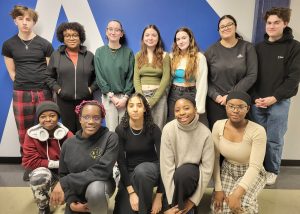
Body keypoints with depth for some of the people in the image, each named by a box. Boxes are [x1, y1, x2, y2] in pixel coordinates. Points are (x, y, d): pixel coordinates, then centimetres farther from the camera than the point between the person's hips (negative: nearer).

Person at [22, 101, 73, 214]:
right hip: (45, 172, -1)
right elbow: (29, 161, -14)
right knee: (38, 176, -35)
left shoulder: (67, 135, -14)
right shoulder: (32, 135, -12)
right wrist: (57, 163, -21)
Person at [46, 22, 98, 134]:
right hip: (64, 101, 0)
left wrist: (91, 88, -2)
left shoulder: (89, 55, 6)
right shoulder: (56, 55, 6)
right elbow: (49, 76, 11)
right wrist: (57, 89, -1)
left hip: (85, 100, 0)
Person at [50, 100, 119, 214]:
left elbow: (102, 170, -25)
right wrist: (71, 202, -13)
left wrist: (65, 183, -25)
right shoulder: (68, 144, -5)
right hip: (75, 192, 4)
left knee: (95, 188, -35)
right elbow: (63, 175, 2)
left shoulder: (110, 138, -17)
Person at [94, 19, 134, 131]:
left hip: (125, 96, 0)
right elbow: (99, 77, 1)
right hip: (108, 97, 1)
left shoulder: (128, 52, 2)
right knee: (111, 130, 1)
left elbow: (130, 77, 0)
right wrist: (112, 96, -7)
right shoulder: (100, 52, 5)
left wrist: (125, 97, -9)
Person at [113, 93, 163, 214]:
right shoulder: (120, 130, -14)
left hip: (150, 169, 0)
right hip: (129, 172, 1)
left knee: (141, 170, -37)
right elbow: (121, 162, -14)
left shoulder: (153, 129, -16)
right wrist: (131, 192, -23)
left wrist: (159, 196, -22)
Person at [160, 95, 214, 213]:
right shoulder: (168, 129, -18)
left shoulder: (205, 133, -16)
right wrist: (172, 201, -21)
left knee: (183, 173, -32)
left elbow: (207, 168, -12)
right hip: (174, 176, 1)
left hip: (193, 174, -1)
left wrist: (194, 200, -14)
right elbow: (166, 165, -19)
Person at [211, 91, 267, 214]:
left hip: (252, 173, -3)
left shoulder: (257, 131, -25)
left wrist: (237, 194, -33)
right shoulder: (218, 126, -14)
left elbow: (255, 167, -24)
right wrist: (218, 188, -11)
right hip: (227, 171, 3)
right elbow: (215, 159, -7)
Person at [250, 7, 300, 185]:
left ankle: (272, 171, 23)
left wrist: (274, 97, -13)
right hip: (257, 101, 3)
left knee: (274, 139, 4)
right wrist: (255, 97, -5)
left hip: (279, 102, -2)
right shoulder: (259, 47, 10)